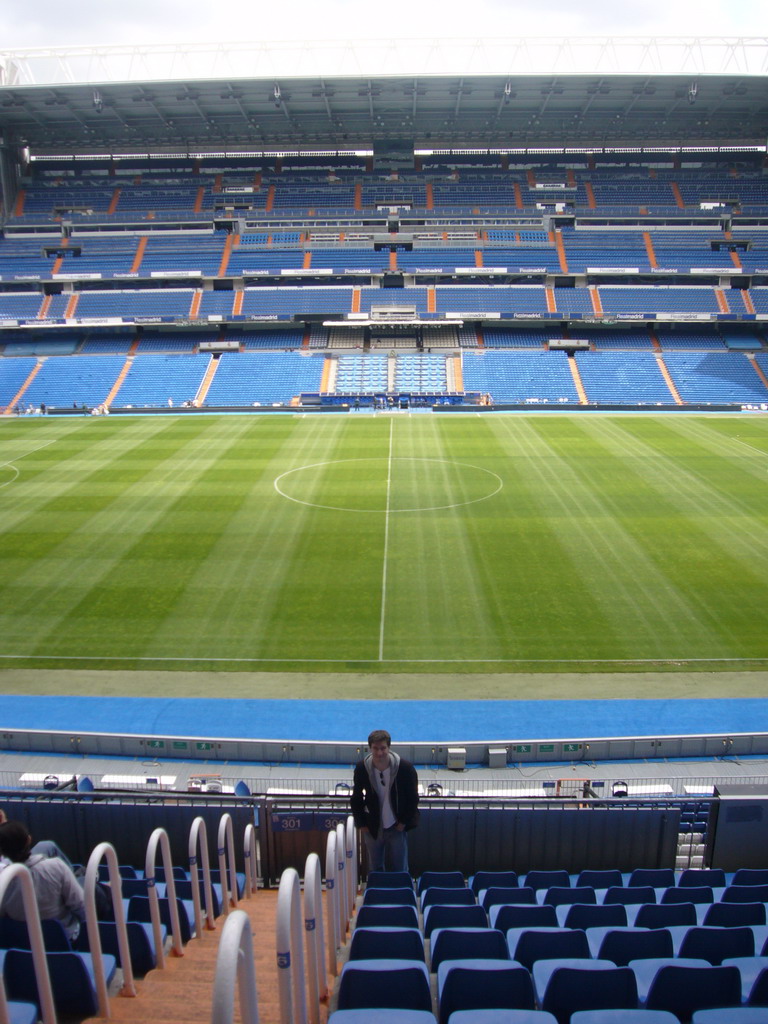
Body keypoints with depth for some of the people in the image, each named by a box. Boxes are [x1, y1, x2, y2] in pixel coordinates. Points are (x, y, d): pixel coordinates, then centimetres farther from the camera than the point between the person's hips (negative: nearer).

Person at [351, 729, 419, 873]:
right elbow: (356, 798, 2)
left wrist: (404, 822, -5)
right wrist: (361, 824, 0)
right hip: (372, 828, 2)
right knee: (375, 870, 12)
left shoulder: (405, 767, -16)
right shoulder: (361, 768, -11)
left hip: (396, 827, -1)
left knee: (399, 870, 6)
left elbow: (413, 798, -4)